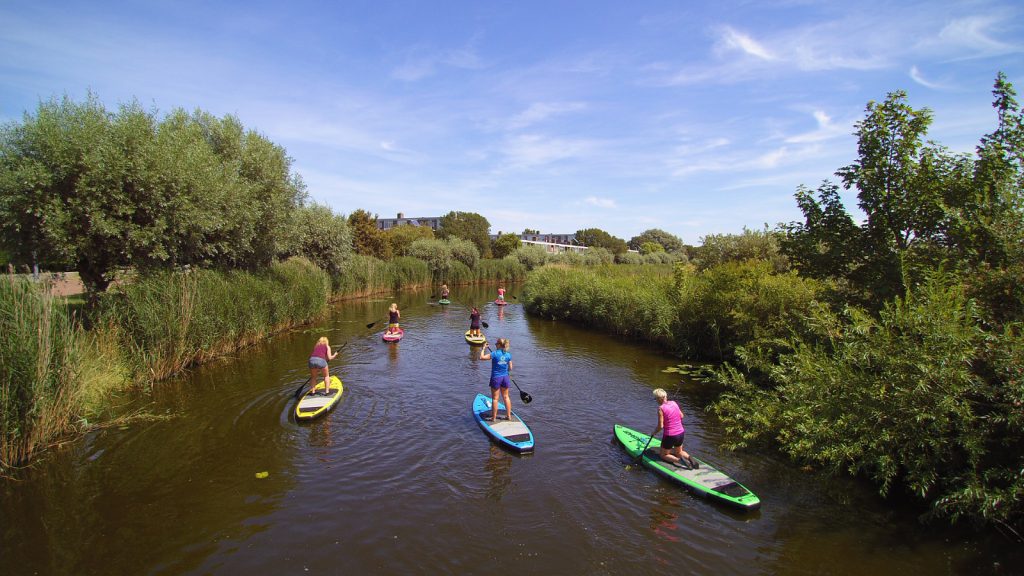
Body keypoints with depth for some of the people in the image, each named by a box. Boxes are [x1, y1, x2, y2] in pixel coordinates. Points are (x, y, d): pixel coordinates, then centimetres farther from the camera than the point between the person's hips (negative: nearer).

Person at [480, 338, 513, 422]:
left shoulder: (495, 354, -16)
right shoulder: (508, 355, -3)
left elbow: (482, 357, -14)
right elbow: (510, 368, 2)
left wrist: (484, 349, 1)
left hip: (496, 378, -4)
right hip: (505, 377, 4)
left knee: (495, 398, 6)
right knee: (506, 397, 17)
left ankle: (494, 417, 13)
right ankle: (509, 416, 22)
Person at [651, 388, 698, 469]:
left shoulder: (661, 408, -18)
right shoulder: (674, 403, 0)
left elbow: (661, 426, -17)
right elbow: (681, 416, 11)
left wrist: (654, 432, 0)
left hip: (670, 435, -6)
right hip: (681, 433, 6)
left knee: (663, 455, 15)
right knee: (679, 452, 30)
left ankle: (678, 460, -11)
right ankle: (689, 458, 0)